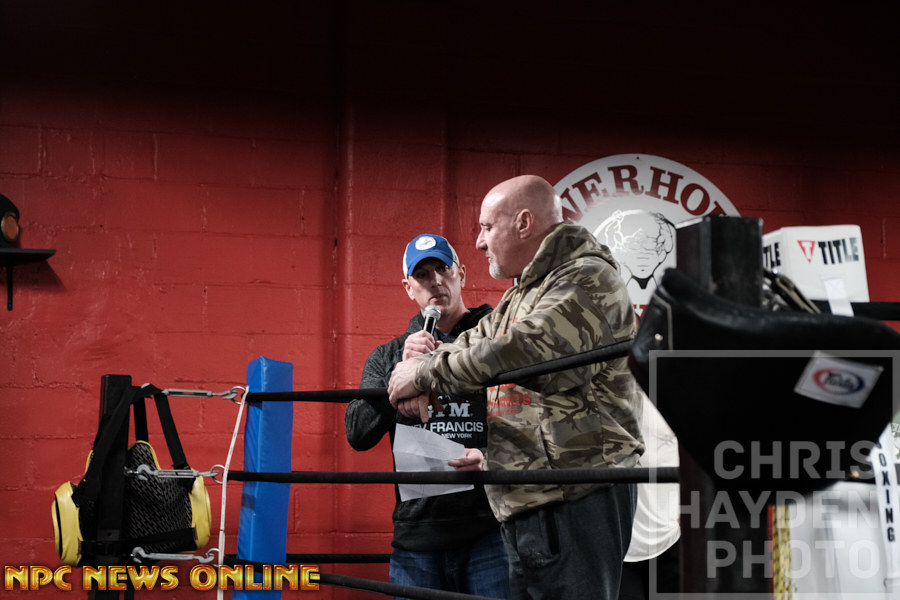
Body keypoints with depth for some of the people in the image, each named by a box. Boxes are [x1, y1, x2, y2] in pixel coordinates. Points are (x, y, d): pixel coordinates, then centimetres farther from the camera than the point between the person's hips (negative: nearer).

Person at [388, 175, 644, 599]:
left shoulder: (588, 279, -10)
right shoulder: (521, 295, 23)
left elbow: (520, 352, -23)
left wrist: (426, 372, -13)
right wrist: (422, 369, -1)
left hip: (578, 499, -10)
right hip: (525, 503, 10)